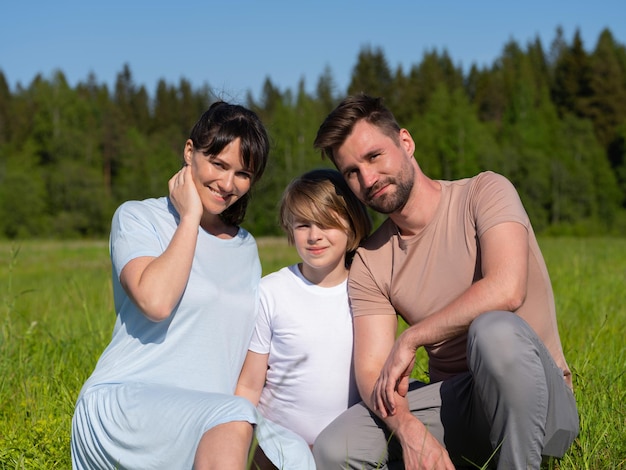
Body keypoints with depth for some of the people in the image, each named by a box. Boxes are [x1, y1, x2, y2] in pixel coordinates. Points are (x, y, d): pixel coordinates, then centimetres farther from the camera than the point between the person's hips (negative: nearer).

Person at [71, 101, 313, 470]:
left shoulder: (246, 247, 19)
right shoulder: (137, 217, 2)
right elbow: (155, 301, -18)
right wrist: (189, 217, -7)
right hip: (121, 400, -4)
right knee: (233, 420, -33)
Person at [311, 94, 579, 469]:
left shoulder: (484, 192, -7)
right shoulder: (369, 263, 4)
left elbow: (506, 290, -25)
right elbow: (371, 372, -5)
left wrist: (409, 339, -18)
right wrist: (407, 427, -26)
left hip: (538, 405, -3)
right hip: (455, 405, 4)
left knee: (495, 329, -38)